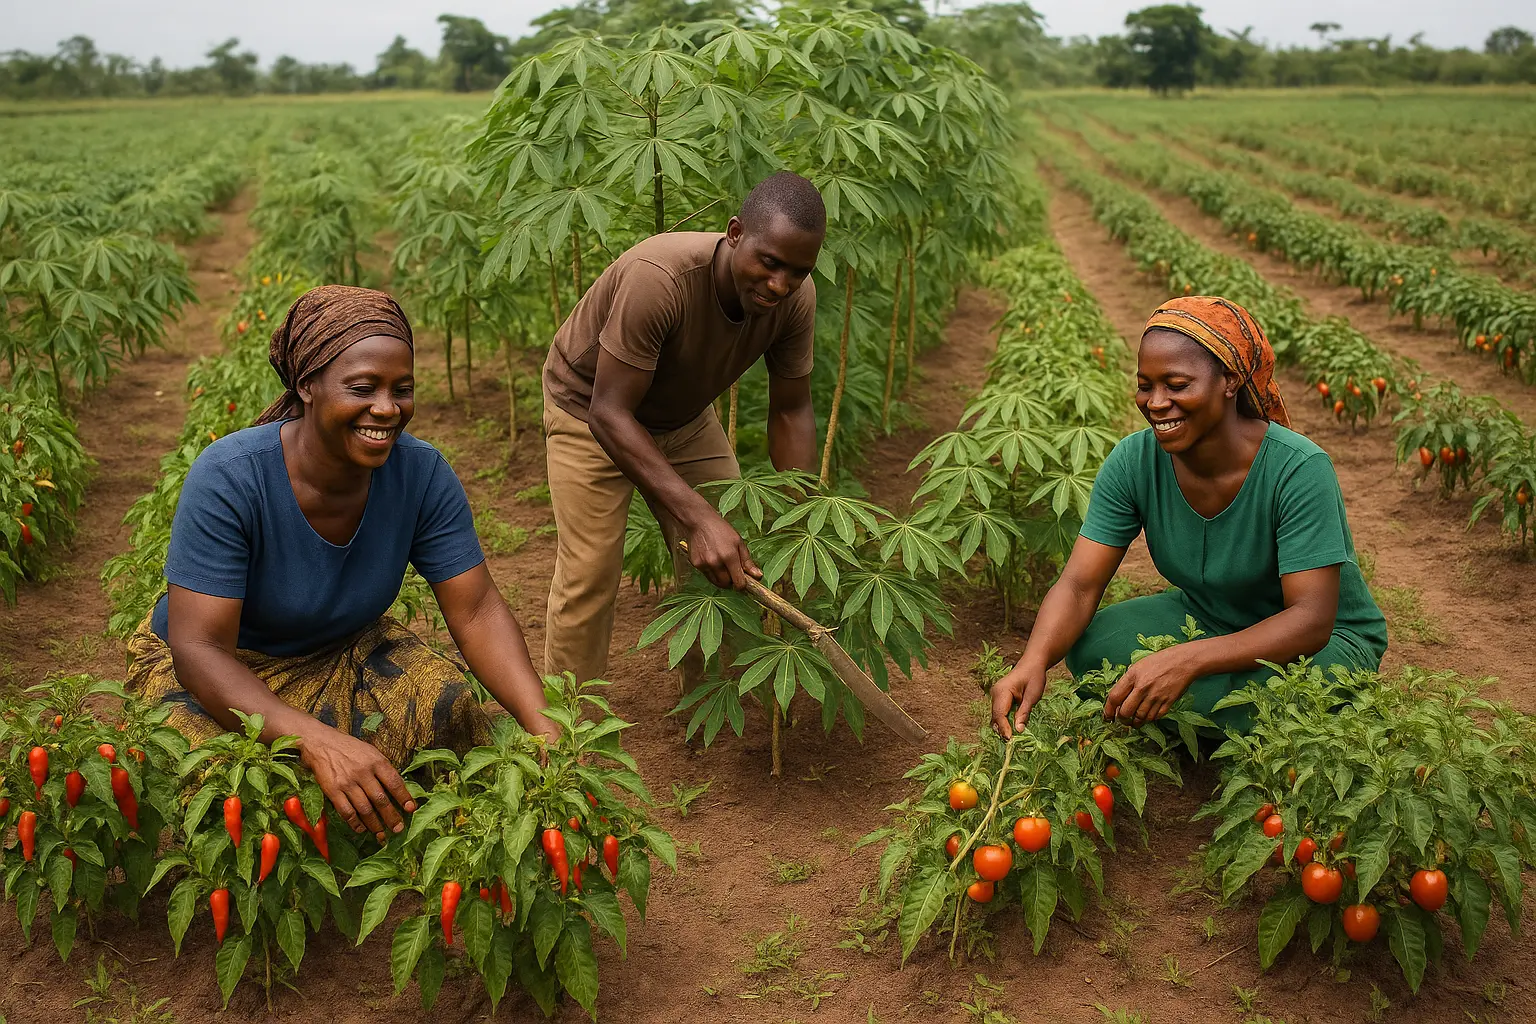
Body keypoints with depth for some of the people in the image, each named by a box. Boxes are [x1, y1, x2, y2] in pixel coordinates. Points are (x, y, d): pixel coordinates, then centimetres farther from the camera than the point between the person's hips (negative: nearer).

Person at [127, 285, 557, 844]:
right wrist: (318, 741, -49)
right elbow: (199, 648, -33)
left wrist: (544, 727, -32)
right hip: (222, 671, -3)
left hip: (349, 652, 4)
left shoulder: (422, 473, -17)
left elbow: (477, 612, -15)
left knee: (455, 712, -21)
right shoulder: (227, 477, -29)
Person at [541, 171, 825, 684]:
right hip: (591, 409, -5)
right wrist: (700, 518, -45)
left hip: (683, 414, 5)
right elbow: (610, 414, -38)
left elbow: (791, 412, -9)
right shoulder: (658, 277, -41)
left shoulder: (796, 296, -23)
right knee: (589, 576, -9)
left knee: (732, 565, 2)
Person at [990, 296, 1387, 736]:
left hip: (1329, 642, -4)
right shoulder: (1134, 461, -15)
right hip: (1207, 618, 4)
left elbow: (1311, 621, -32)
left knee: (1217, 694, -35)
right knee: (1088, 646, -22)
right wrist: (1033, 661, -40)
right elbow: (1079, 586, -18)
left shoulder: (1299, 469, -28)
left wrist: (1186, 661, -47)